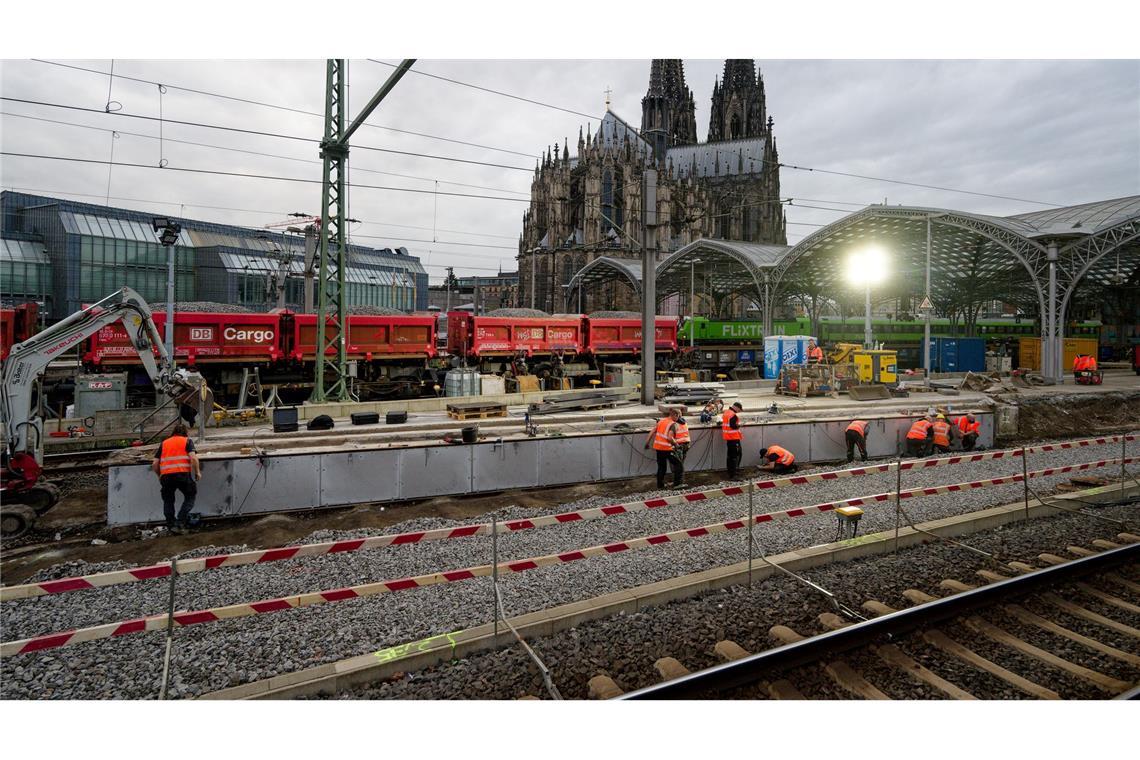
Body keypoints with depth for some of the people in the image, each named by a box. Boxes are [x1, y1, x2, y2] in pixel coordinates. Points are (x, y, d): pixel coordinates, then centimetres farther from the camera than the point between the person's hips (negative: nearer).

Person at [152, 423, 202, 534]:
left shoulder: (164, 443, 21)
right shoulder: (187, 441, 12)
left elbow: (154, 464, 14)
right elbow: (193, 458, -5)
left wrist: (159, 476, 29)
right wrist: (198, 472, 7)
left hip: (166, 475, 3)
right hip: (183, 473, -3)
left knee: (168, 500, 19)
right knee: (190, 497, 13)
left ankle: (171, 525, 17)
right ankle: (181, 522, 2)